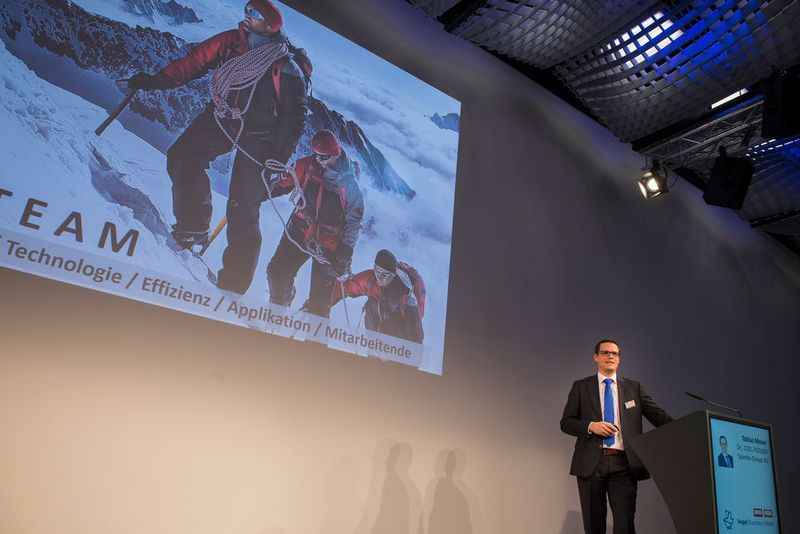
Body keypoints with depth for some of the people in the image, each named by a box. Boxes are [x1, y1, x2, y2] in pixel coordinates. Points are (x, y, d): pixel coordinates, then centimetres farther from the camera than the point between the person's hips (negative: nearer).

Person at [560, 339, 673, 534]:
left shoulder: (634, 387, 12)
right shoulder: (581, 387, 8)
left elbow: (658, 416, 5)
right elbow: (566, 423, 5)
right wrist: (590, 426, -12)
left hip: (623, 464, 0)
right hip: (591, 463, 0)